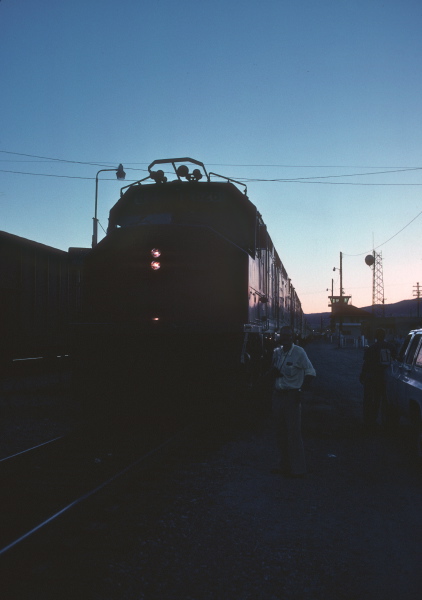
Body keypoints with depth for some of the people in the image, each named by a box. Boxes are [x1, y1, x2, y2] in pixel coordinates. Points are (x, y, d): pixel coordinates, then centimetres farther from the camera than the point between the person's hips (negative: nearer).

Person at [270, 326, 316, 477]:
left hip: (292, 396, -6)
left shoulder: (299, 352, -10)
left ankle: (298, 469, 5)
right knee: (280, 433, 11)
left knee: (293, 434, -4)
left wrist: (301, 391, -16)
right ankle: (285, 466, 23)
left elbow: (311, 372, -10)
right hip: (278, 395, 6)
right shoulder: (277, 351, 7)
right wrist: (274, 370, -5)